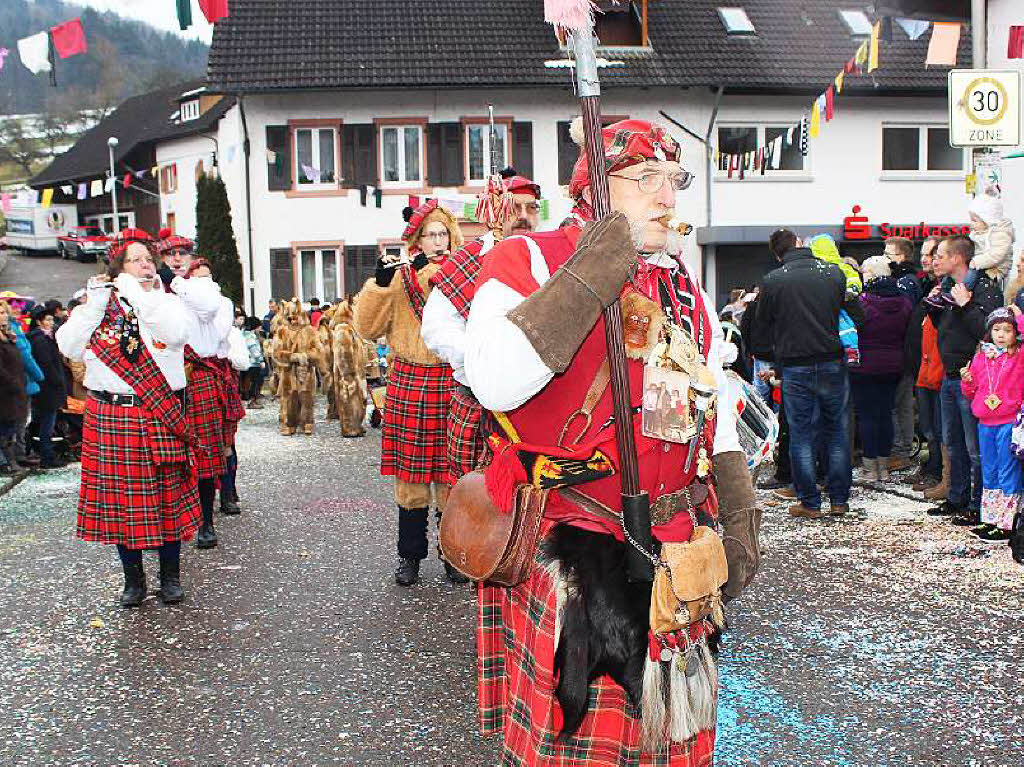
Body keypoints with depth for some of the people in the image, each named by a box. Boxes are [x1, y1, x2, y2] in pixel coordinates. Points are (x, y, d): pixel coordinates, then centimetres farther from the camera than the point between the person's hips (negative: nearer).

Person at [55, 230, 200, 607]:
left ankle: (170, 575, 20)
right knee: (120, 496, 6)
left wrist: (137, 294, -15)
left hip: (160, 416, -1)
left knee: (168, 495, 5)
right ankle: (133, 578, 20)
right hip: (109, 416, 1)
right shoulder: (96, 305, 8)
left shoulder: (168, 302, 5)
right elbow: (69, 346, -6)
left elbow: (177, 333, -18)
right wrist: (96, 302, -10)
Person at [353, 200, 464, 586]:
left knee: (451, 473, 3)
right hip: (408, 383, 1)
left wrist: (429, 276, -17)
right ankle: (410, 555, 19)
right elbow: (367, 327, 0)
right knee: (410, 472, 5)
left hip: (452, 384, 0)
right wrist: (380, 283, -12)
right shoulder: (399, 277, 8)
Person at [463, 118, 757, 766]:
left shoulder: (685, 288, 14)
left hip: (673, 548, 6)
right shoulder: (529, 262, -6)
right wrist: (587, 280, -24)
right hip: (563, 546, -6)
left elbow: (717, 421, 20)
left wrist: (739, 522, 14)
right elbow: (495, 384, -24)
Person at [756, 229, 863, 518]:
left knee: (801, 436, 6)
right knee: (837, 433, 13)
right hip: (832, 363, 2)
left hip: (794, 367, -2)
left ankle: (810, 503, 9)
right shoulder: (835, 273, -1)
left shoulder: (773, 280, -8)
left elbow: (763, 323, 4)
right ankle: (840, 500, 18)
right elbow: (857, 315, 7)